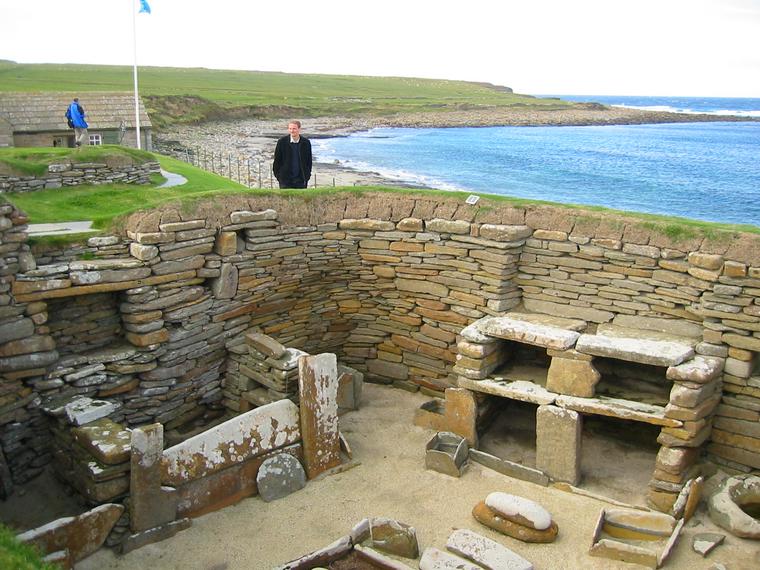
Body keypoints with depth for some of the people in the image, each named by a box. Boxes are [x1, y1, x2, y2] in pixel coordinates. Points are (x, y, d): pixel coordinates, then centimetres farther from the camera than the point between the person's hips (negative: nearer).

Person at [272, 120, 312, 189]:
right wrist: (278, 175, 1)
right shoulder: (282, 142, -4)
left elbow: (309, 160, 9)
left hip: (301, 180, 1)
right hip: (285, 180, -1)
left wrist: (308, 174, 6)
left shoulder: (306, 142, 0)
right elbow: (277, 160, 2)